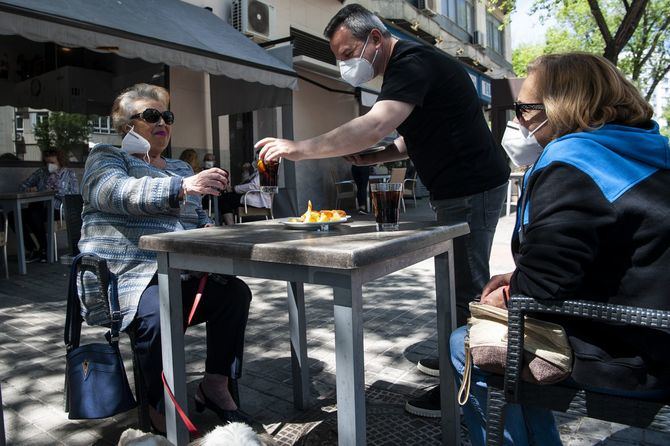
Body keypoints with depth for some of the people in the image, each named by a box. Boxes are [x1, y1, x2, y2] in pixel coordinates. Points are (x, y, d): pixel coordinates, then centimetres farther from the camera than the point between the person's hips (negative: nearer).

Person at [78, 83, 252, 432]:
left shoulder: (180, 167, 23)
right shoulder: (106, 157, 5)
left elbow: (198, 218, 27)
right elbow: (116, 192, -18)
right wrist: (183, 187, -34)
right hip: (125, 276, -5)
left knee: (236, 292, -17)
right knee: (158, 314, -34)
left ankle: (215, 385, -4)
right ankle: (162, 411, -14)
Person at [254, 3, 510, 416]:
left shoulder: (412, 62, -17)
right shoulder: (404, 66, 16)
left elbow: (376, 126, -33)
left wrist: (298, 148, -30)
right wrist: (373, 158, 5)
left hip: (473, 189, -10)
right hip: (460, 189, 10)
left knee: (466, 287, -5)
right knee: (463, 282, 16)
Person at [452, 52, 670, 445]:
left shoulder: (569, 166, -22)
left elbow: (545, 284, -26)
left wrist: (508, 294, -5)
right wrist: (518, 278, 6)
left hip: (624, 364, -10)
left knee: (465, 347, 0)